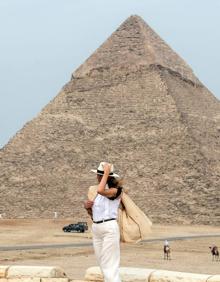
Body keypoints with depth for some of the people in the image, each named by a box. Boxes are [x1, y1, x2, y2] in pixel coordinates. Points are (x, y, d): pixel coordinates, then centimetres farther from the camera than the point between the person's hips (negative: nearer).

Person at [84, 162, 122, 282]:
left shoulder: (115, 190, -9)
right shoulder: (98, 193, 14)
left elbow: (100, 191, -31)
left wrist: (106, 173, -20)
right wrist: (88, 207, -3)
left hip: (109, 228, -8)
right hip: (96, 228, 8)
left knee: (110, 265, -9)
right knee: (102, 264, 13)